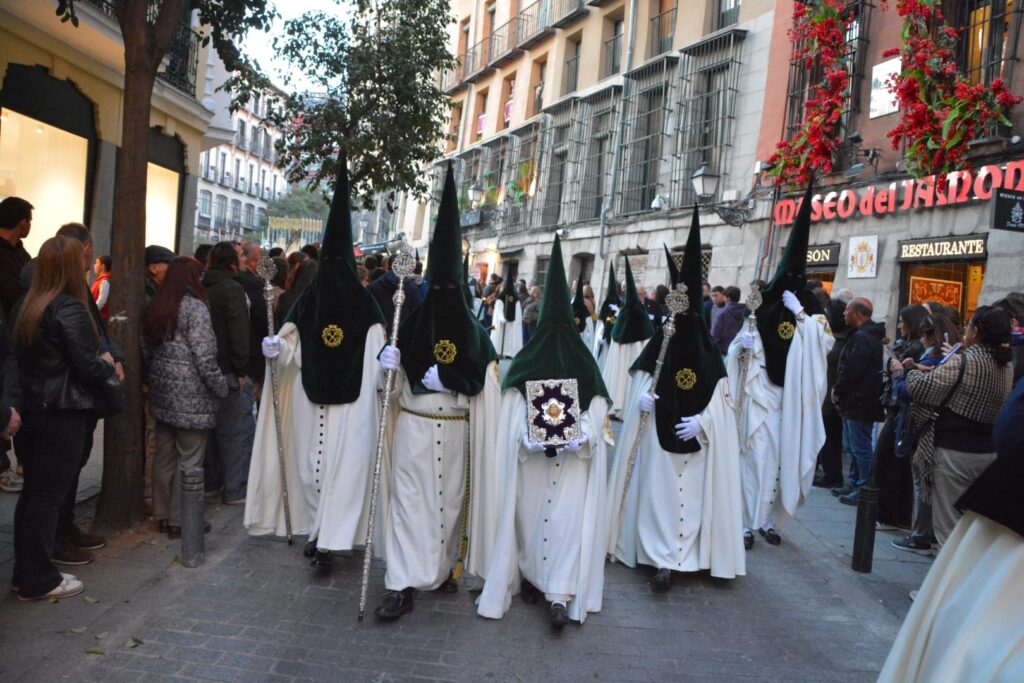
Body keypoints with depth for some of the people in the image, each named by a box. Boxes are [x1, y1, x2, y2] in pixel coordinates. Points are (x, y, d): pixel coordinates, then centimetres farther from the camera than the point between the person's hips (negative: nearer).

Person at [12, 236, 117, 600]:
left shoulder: (27, 307, 7)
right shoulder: (70, 310, -18)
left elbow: (23, 356, 14)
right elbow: (89, 370, -20)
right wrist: (107, 363, 1)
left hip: (31, 410, 8)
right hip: (62, 416, -8)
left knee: (31, 492, 16)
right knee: (49, 496, 2)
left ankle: (25, 571, 28)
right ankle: (39, 580, 13)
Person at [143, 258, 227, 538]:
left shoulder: (154, 307, 10)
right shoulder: (195, 308, -14)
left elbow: (146, 351, 15)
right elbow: (204, 358, -18)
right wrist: (221, 389, -7)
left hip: (162, 395, 8)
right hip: (191, 398, -8)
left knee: (164, 456, 15)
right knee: (189, 461, 1)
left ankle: (162, 515, 26)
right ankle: (181, 520, 8)